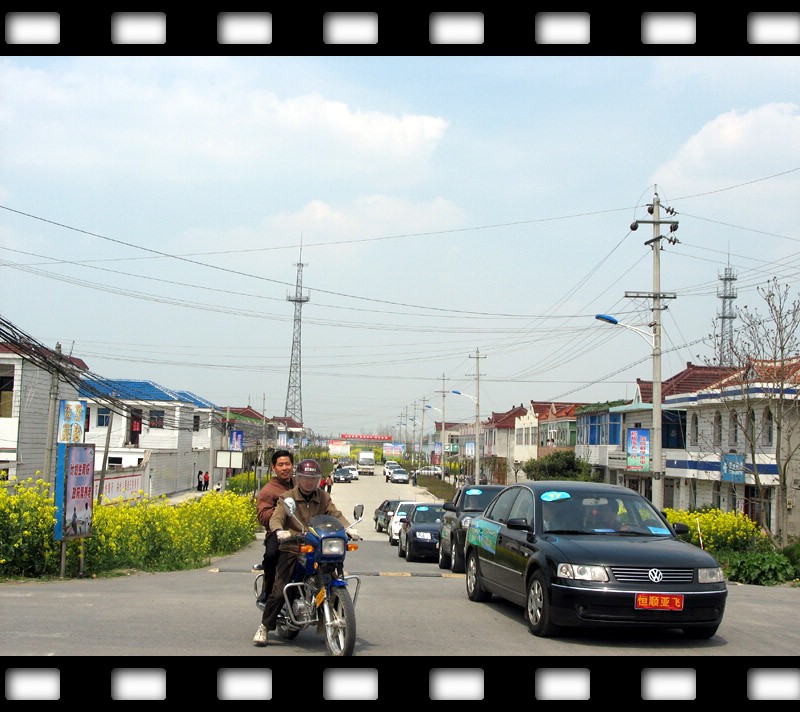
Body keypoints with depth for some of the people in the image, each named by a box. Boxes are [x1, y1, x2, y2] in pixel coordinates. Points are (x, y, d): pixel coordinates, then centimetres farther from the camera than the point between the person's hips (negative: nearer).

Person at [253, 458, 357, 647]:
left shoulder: (323, 497, 14)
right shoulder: (287, 497, 4)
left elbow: (335, 514, 1)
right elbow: (276, 517, -10)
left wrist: (348, 527, -19)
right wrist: (279, 531, -33)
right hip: (291, 550, -3)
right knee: (279, 590, -13)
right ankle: (264, 627, 2)